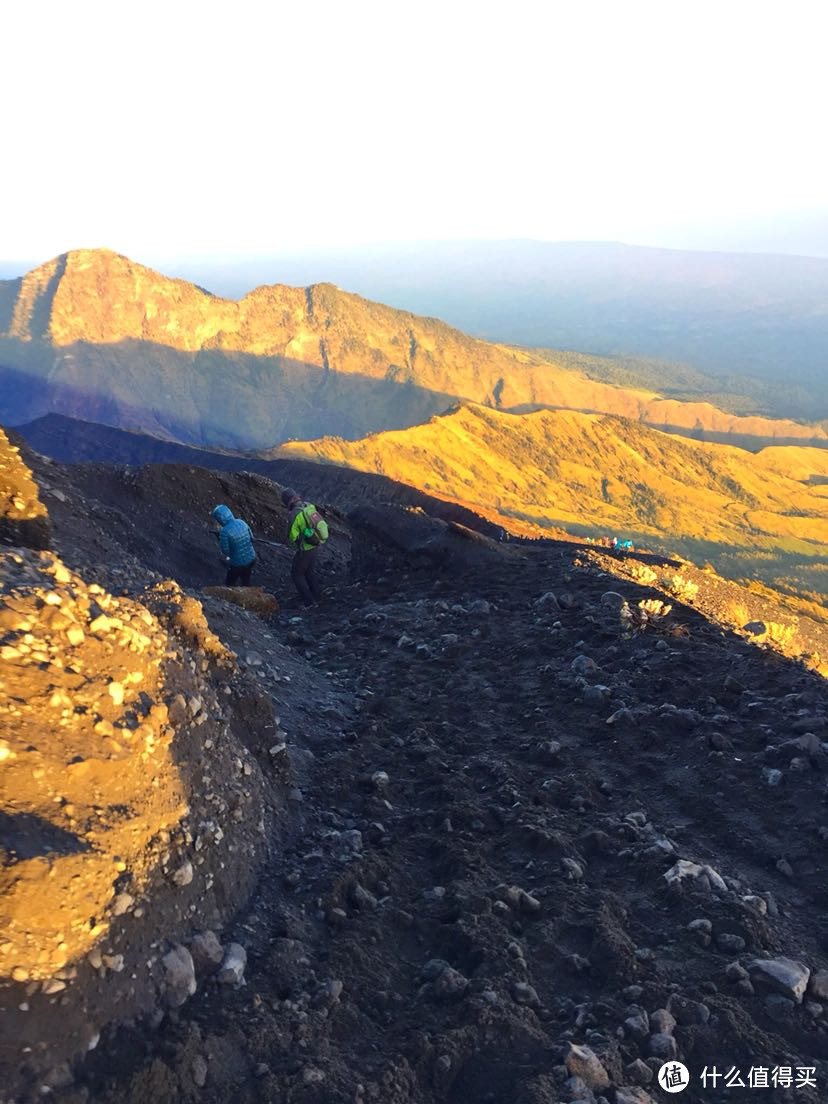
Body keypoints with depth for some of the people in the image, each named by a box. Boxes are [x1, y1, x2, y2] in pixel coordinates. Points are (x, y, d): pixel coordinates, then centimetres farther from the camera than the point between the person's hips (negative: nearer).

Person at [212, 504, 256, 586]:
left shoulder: (224, 532, -24)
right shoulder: (241, 522, -6)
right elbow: (251, 538, 7)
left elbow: (225, 552, -17)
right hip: (251, 558, 6)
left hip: (238, 563, -6)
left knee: (230, 584, 19)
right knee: (246, 580, 29)